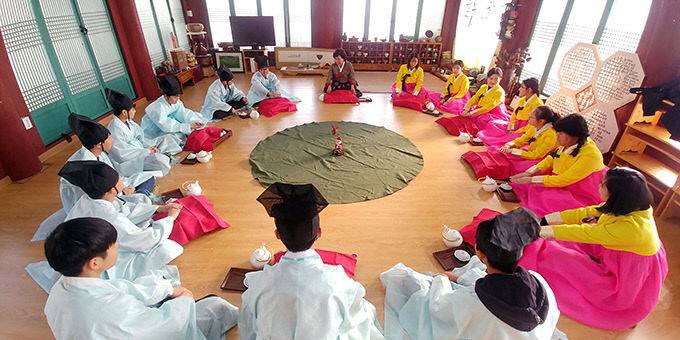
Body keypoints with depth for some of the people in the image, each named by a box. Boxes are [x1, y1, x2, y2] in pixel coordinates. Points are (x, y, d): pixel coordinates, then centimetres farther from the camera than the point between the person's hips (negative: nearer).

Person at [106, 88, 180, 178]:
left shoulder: (127, 120, 3)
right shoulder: (115, 128, -21)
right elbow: (122, 154, -24)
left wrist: (150, 147, -6)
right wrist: (147, 151, -21)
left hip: (141, 148, 9)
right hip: (130, 161, -9)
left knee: (167, 138, 7)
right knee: (158, 158, -34)